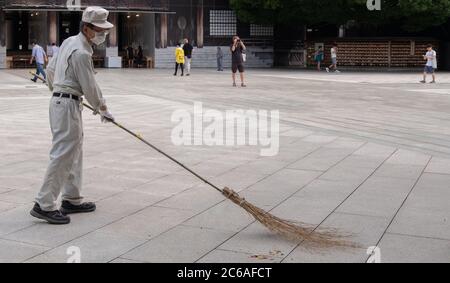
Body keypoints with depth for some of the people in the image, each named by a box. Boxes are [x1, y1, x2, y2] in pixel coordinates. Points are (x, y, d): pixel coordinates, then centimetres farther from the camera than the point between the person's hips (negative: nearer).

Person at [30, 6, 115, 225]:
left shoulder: (69, 42, 11)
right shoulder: (81, 53, -18)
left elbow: (51, 69, 20)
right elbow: (90, 88, -15)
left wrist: (56, 88, 37)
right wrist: (103, 110, -2)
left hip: (59, 99, 10)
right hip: (68, 105, -10)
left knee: (74, 153, 15)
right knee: (63, 154, -10)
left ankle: (71, 200, 23)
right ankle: (44, 205, -8)